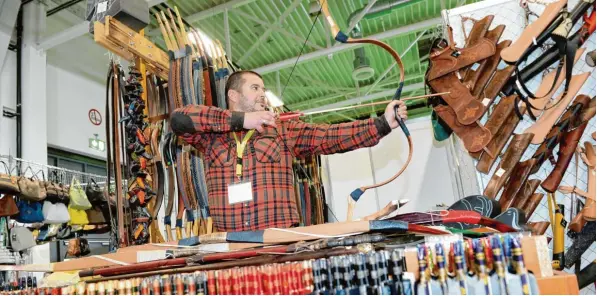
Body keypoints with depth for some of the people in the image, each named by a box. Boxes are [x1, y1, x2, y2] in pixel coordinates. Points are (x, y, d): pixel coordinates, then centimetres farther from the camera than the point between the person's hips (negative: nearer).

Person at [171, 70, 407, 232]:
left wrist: (383, 124, -8)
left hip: (280, 237, 1)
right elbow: (178, 118, -6)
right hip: (230, 242, 0)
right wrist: (241, 119, -7)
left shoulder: (283, 130, 11)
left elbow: (332, 136, 2)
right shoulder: (211, 134, 10)